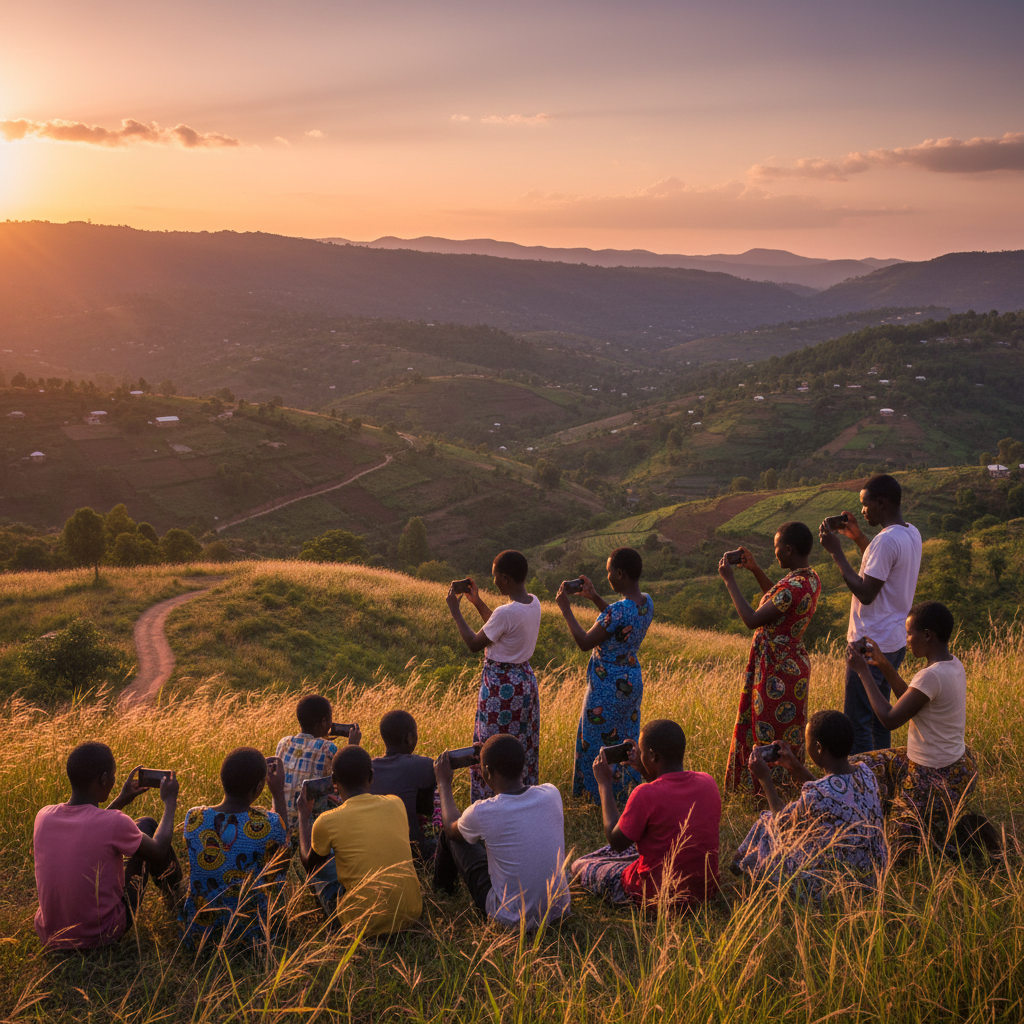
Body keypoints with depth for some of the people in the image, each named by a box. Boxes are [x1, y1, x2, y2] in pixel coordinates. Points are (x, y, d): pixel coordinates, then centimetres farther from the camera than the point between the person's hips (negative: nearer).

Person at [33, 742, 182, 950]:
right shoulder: (115, 823, -24)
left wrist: (121, 801, 20)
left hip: (49, 937, 5)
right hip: (103, 936, -5)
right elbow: (158, 853, -3)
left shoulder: (43, 816, -9)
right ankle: (176, 896, 33)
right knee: (146, 825, 10)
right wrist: (169, 802, 9)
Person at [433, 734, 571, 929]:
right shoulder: (551, 794, -12)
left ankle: (442, 888, 43)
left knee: (450, 836, 12)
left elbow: (451, 828, 4)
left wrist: (444, 784, 18)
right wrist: (488, 757, 20)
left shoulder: (481, 813, -23)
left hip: (512, 919, -4)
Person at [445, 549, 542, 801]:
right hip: (525, 679, 8)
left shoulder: (506, 613, -27)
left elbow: (474, 644, -15)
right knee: (524, 743, 19)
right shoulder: (534, 603, -1)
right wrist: (477, 603, 15)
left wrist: (455, 610, -7)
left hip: (501, 685, -8)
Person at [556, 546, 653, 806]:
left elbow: (585, 642, -20)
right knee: (625, 741, 21)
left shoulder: (618, 610, -29)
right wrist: (594, 597, 11)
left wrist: (565, 609, -12)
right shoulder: (646, 602, -3)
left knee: (601, 742, 9)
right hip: (632, 680, 8)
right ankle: (626, 796, 33)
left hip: (608, 687, -8)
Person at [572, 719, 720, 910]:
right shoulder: (708, 783, -6)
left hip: (660, 896, -6)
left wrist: (604, 783, -6)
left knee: (579, 867, 15)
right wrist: (645, 771, 14)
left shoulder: (645, 794, -26)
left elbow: (616, 841, -11)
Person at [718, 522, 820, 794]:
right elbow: (778, 601, 19)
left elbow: (752, 620, -26)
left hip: (777, 672, -10)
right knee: (787, 731, 21)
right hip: (794, 664, 10)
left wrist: (730, 580, -20)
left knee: (771, 734, 4)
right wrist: (756, 570, 10)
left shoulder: (793, 586, -28)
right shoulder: (810, 578, 2)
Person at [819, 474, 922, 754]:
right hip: (895, 642, 10)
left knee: (857, 722, -2)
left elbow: (866, 593, -23)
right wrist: (858, 537, 16)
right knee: (878, 716, 19)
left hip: (872, 645, -10)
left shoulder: (886, 540, -22)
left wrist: (836, 552, -19)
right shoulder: (911, 533, 8)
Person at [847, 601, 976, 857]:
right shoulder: (953, 665, 0)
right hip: (956, 763, 9)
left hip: (934, 778, -9)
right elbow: (910, 700, 13)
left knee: (901, 851, 4)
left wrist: (863, 672, -18)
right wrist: (884, 665, 9)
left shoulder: (932, 676, -29)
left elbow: (889, 719, -24)